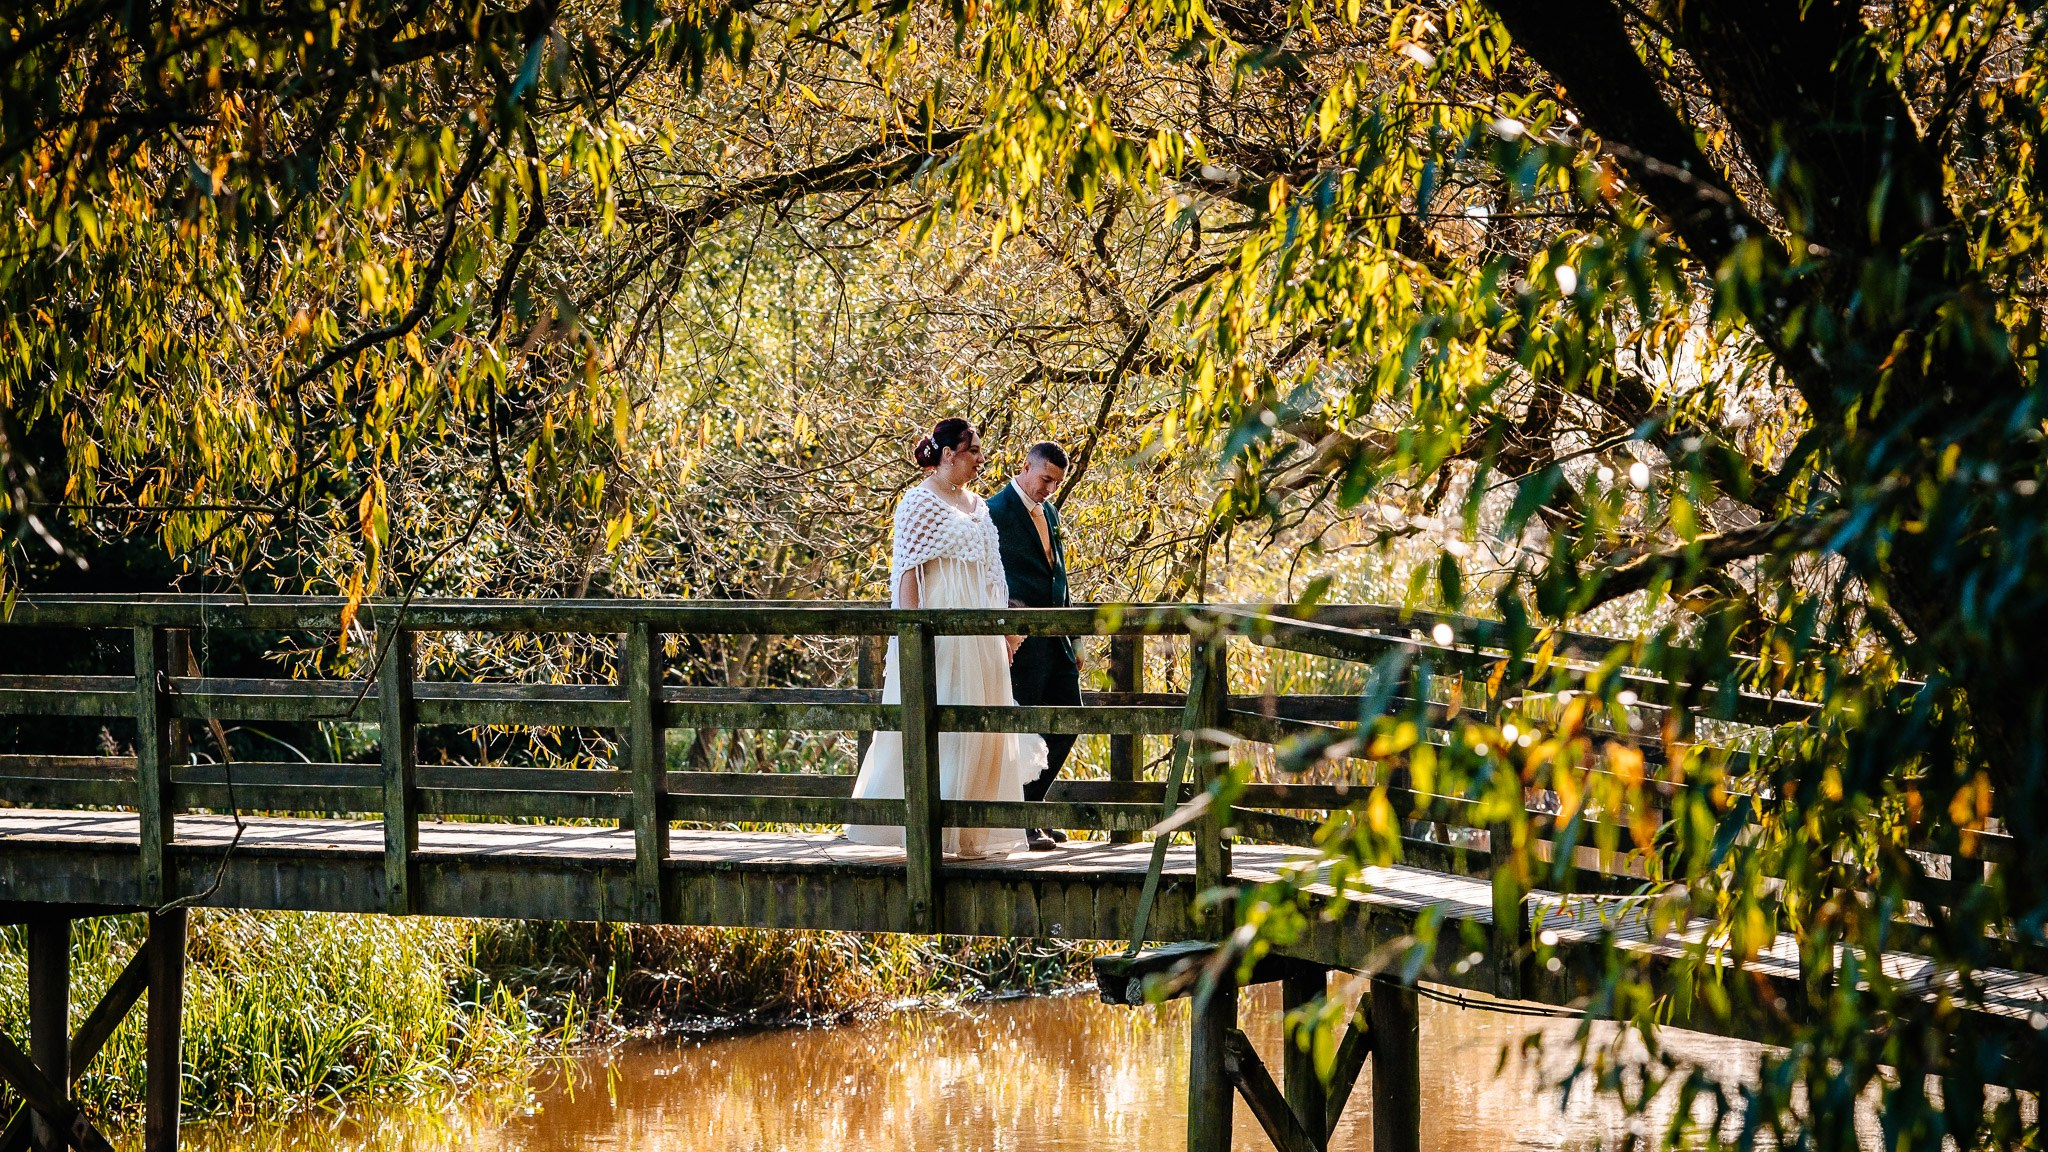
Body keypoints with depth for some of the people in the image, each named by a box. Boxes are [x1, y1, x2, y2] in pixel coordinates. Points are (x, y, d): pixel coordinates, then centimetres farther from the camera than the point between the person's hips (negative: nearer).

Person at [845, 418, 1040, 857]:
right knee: (940, 723, -9)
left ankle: (972, 829, 12)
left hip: (979, 629, 8)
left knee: (981, 729, 7)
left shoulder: (977, 504, 16)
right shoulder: (920, 501, -7)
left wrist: (1003, 631, 17)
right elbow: (907, 570, -12)